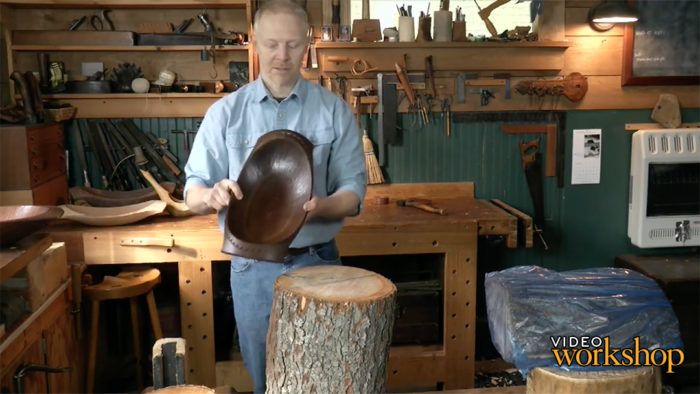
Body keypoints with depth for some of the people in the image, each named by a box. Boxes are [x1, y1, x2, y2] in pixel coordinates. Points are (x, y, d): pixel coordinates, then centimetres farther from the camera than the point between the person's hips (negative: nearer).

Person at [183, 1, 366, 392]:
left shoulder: (335, 111, -2)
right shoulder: (225, 113, -1)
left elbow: (353, 194, -5)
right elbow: (193, 194, -2)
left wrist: (318, 207, -26)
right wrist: (213, 195, -25)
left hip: (317, 262, 0)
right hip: (252, 267, 1)